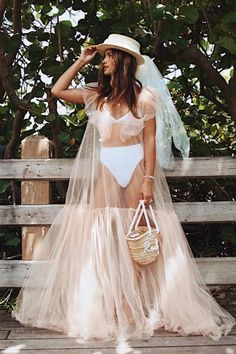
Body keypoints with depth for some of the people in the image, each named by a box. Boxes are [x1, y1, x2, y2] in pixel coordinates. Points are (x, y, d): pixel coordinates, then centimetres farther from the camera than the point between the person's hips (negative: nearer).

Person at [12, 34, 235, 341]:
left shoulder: (144, 97, 0)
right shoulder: (97, 94, 9)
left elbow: (150, 141, -3)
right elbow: (58, 90, 12)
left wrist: (148, 179, -10)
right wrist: (81, 61, 10)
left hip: (135, 168, -3)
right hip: (105, 170, 3)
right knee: (101, 237, -2)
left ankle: (132, 306, 7)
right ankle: (106, 307, 4)